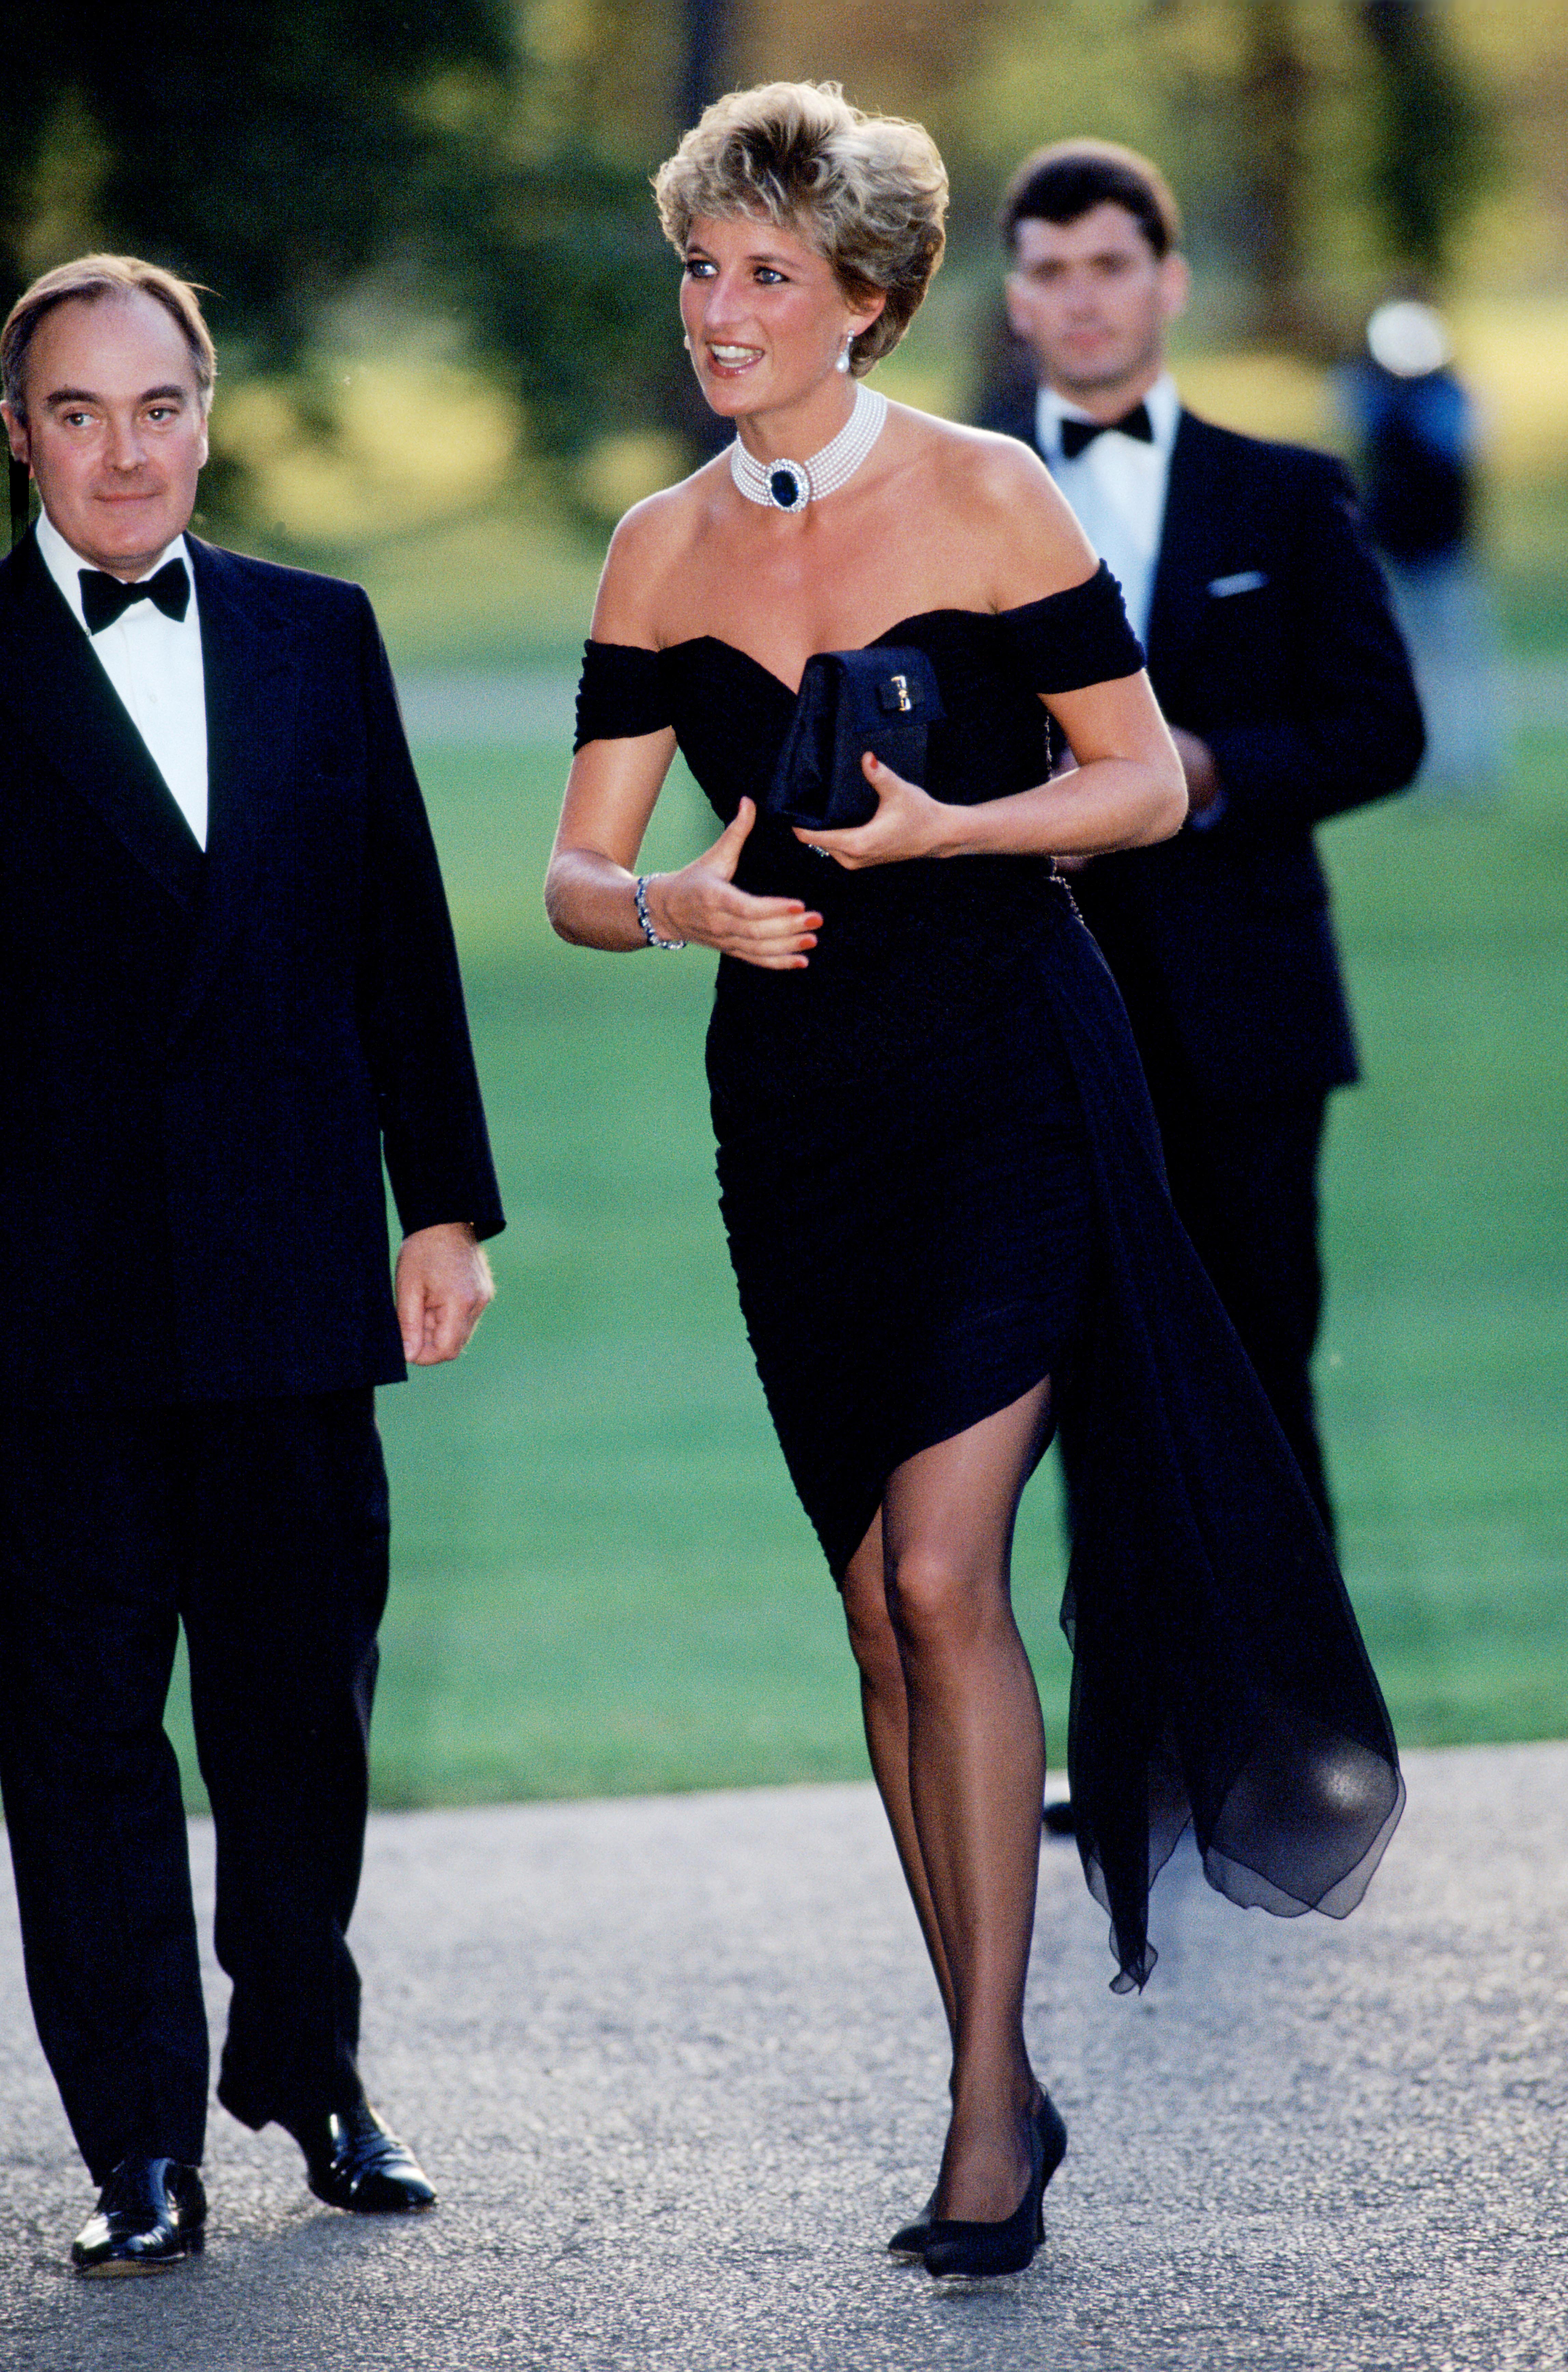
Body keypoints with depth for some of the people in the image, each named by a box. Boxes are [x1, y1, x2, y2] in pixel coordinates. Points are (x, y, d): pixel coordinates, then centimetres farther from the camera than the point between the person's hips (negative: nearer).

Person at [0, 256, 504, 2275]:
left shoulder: (318, 639, 10)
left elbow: (400, 935, 13)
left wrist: (444, 1202, 9)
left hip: (291, 1273, 3)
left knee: (303, 1696, 11)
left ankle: (308, 2071, 28)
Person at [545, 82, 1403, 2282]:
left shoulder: (985, 498, -5)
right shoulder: (661, 554, 6)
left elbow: (1148, 783, -2)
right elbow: (576, 872, 7)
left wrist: (943, 827, -17)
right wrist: (676, 904, -14)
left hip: (1006, 1082, -5)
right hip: (795, 1100, 5)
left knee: (941, 1575, -16)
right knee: (880, 1607, 6)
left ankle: (989, 2102, -12)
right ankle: (1000, 2083, 16)